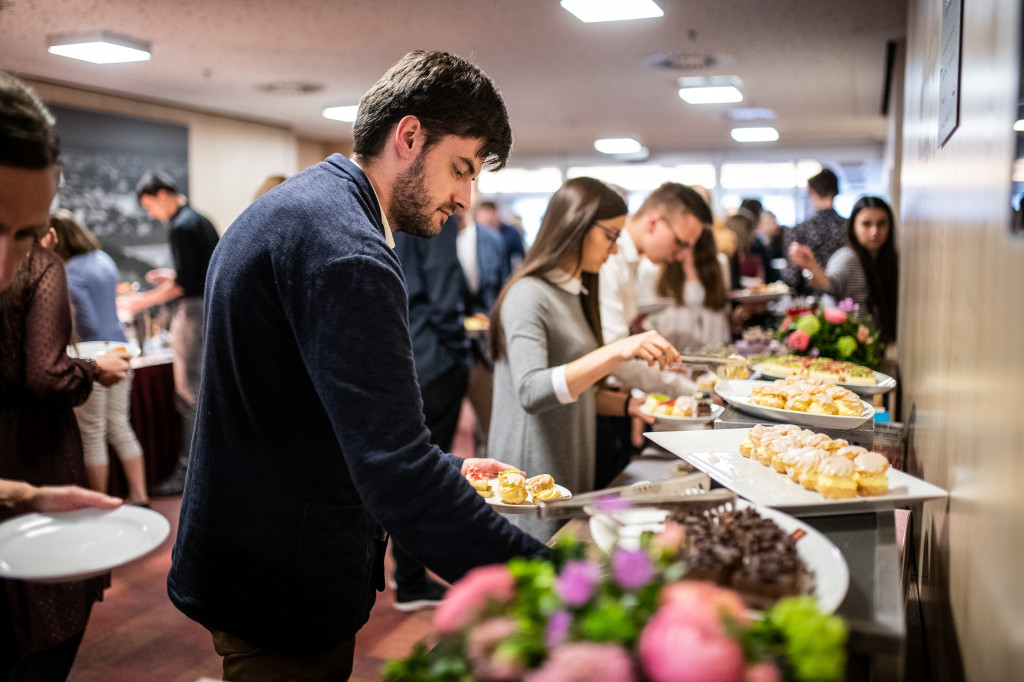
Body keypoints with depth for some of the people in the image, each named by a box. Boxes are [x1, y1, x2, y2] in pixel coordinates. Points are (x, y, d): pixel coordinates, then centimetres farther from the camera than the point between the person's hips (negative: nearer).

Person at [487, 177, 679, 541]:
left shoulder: (574, 294, 15)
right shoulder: (528, 295, -14)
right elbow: (531, 392, -28)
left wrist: (627, 404, 5)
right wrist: (617, 352, -34)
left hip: (571, 473, 9)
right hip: (534, 481, -9)